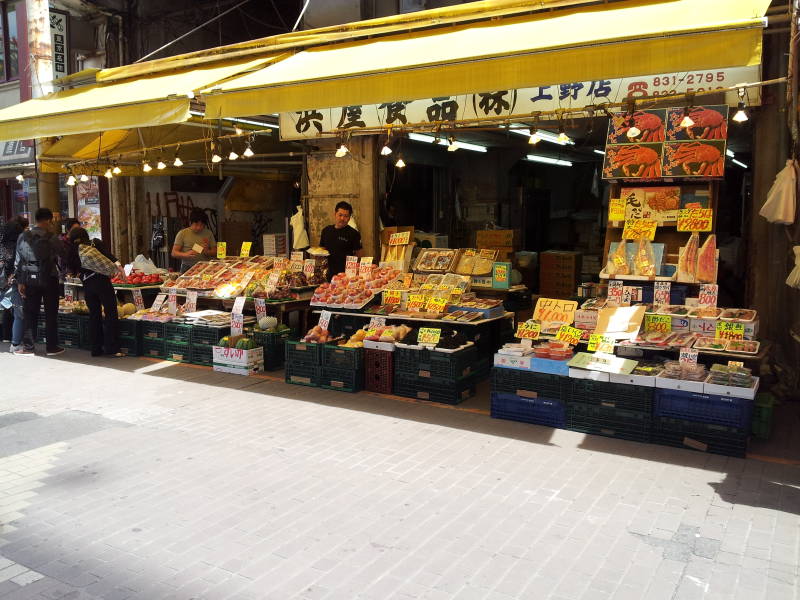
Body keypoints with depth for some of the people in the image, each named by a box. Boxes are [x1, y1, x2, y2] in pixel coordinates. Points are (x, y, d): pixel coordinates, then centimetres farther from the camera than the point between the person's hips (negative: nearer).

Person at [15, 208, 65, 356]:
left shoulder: (23, 237, 2)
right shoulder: (51, 238, -9)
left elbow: (18, 261, 3)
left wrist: (20, 281, 7)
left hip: (29, 279, 3)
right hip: (48, 278, -3)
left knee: (29, 313, 9)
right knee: (51, 313, 5)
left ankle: (28, 347, 12)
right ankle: (52, 347, 9)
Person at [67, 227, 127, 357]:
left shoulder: (73, 250, 10)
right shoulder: (96, 243, 5)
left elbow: (72, 269, 10)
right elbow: (108, 255, -11)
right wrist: (119, 267, -21)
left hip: (87, 285, 3)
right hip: (102, 281, -3)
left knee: (94, 315, 12)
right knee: (111, 313, -2)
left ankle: (96, 349, 15)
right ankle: (112, 348, -7)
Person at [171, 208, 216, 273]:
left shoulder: (208, 233, 10)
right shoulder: (182, 233, 4)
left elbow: (215, 252, 13)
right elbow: (174, 253, 2)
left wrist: (207, 252, -9)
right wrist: (186, 254, -17)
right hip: (188, 268, -2)